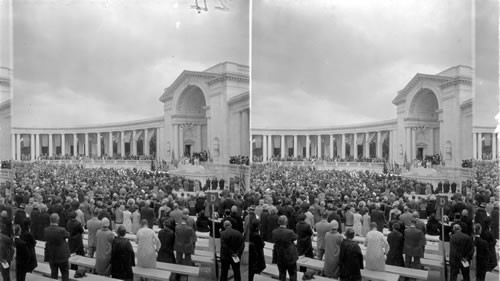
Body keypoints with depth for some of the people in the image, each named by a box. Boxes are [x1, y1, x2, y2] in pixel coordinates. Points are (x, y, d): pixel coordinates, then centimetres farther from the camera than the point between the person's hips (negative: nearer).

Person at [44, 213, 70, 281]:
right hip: (62, 256, -4)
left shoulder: (46, 230, -12)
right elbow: (68, 235, -6)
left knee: (53, 274, 16)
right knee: (65, 273, 12)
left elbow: (46, 239, 3)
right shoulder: (61, 230, -25)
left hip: (51, 257, 4)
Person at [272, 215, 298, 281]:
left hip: (279, 257, 4)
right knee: (293, 274, 13)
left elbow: (274, 241, -2)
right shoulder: (290, 232, -23)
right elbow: (295, 237, -5)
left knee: (282, 274, 15)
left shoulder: (274, 232, -12)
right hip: (290, 257, -3)